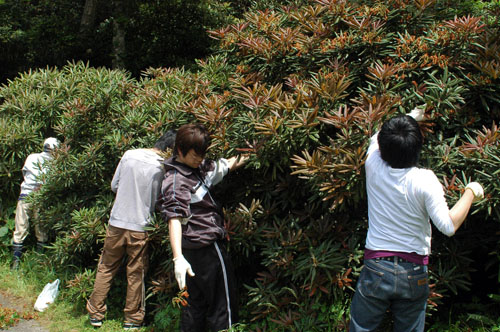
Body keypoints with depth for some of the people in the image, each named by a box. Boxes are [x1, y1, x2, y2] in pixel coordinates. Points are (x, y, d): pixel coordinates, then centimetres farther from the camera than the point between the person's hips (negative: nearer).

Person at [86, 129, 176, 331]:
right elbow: (156, 203, -4)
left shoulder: (129, 155, -3)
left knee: (106, 269, 15)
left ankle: (95, 314, 22)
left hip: (116, 223, 3)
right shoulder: (161, 168, -12)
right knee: (136, 274, 11)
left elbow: (114, 186, 7)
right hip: (139, 228, -3)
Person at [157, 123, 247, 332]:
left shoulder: (198, 167, 11)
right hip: (207, 245, -9)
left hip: (195, 249, 9)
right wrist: (178, 258, -37)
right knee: (223, 306, -2)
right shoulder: (176, 181, -17)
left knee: (195, 304, 14)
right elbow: (174, 219, -27)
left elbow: (224, 166, 24)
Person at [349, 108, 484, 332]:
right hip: (414, 273, -1)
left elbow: (376, 139, 16)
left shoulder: (374, 167, -7)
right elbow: (448, 226, -16)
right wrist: (470, 192, -2)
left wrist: (411, 117, 30)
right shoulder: (425, 180, -15)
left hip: (376, 269, 1)